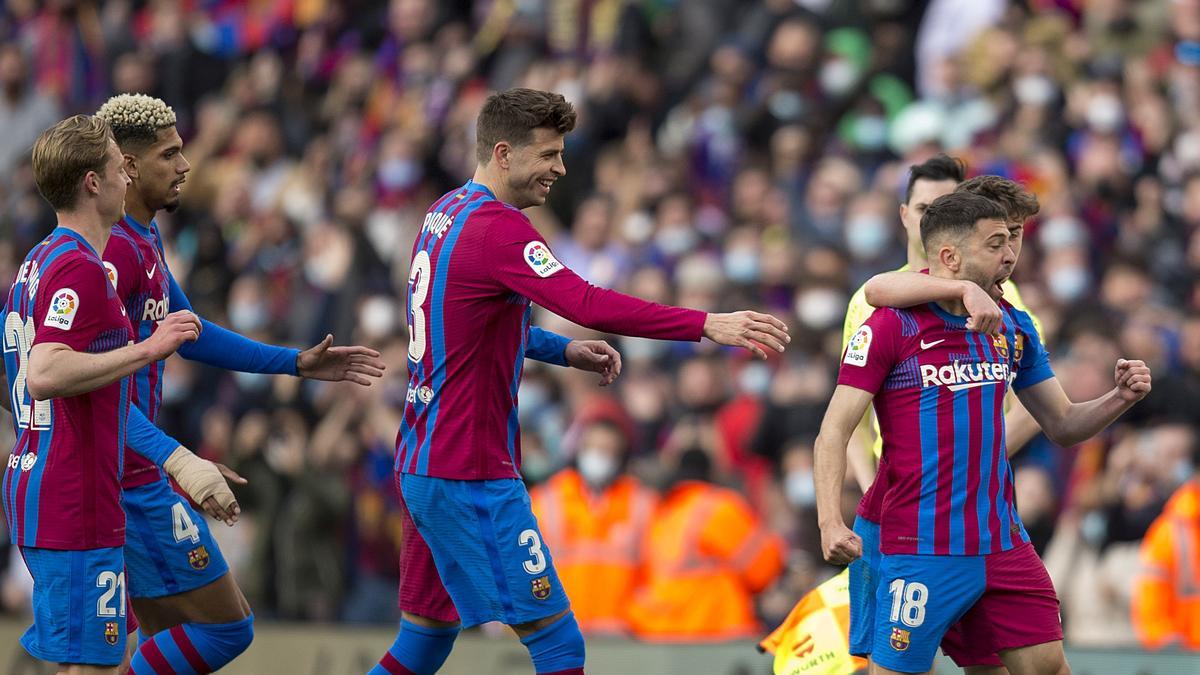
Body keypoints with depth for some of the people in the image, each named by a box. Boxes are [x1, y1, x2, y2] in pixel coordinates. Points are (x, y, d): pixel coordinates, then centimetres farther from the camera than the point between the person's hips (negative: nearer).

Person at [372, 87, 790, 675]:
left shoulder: (445, 214, 13)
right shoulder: (497, 228, -17)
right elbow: (587, 304, -29)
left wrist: (563, 351, 13)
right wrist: (708, 325, -30)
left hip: (419, 464, 10)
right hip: (470, 473, -10)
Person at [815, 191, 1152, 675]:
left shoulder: (1013, 327, 10)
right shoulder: (891, 327, -8)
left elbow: (1061, 425, 17)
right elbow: (834, 432, -10)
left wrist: (1119, 399, -3)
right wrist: (830, 523, -23)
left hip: (1003, 542, 6)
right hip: (922, 548, -6)